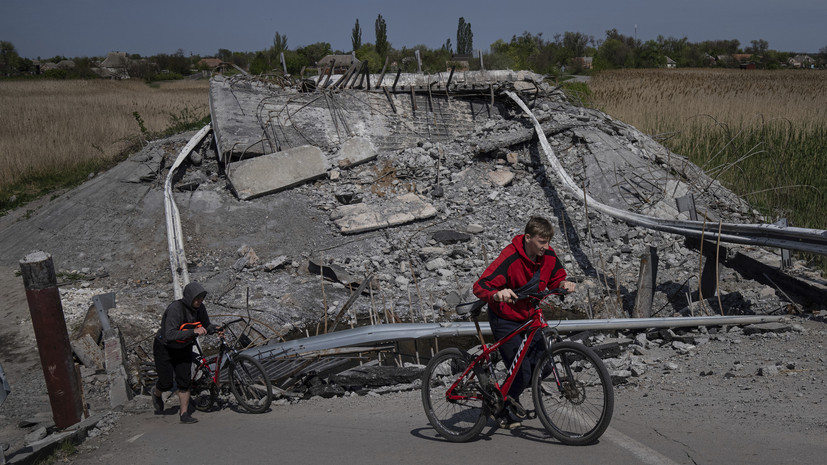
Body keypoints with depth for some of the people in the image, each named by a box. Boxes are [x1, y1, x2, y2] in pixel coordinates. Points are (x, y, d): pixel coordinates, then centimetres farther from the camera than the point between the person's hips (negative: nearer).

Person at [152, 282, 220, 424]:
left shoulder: (200, 308, -13)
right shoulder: (175, 308, -32)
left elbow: (206, 326, 2)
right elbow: (170, 335, -39)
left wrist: (215, 329, -19)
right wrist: (193, 331, -47)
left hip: (184, 348, 5)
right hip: (165, 348, -5)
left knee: (184, 381, -2)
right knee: (166, 384, 1)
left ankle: (184, 414, 7)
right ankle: (156, 392, 37)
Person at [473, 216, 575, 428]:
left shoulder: (549, 255, -9)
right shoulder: (509, 258, -29)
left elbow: (556, 278, 8)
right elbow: (480, 287, -33)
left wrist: (564, 283, -15)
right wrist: (497, 295, -54)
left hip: (531, 317, 6)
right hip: (506, 321, -6)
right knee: (522, 373, -9)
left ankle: (509, 395, 31)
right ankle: (507, 412, 21)